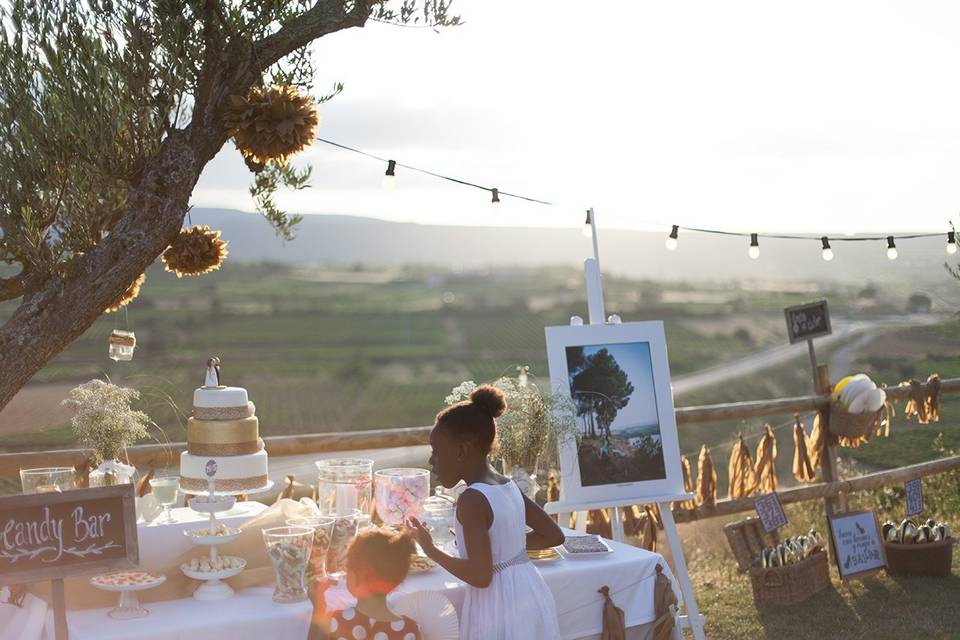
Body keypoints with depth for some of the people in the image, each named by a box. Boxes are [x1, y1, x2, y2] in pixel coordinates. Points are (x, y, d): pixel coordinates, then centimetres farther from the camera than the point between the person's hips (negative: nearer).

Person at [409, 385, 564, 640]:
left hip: (499, 609, -8)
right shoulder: (510, 487, 6)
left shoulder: (472, 499, -19)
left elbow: (481, 576, -22)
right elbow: (554, 536, 13)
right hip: (531, 599, 8)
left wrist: (431, 550, -12)